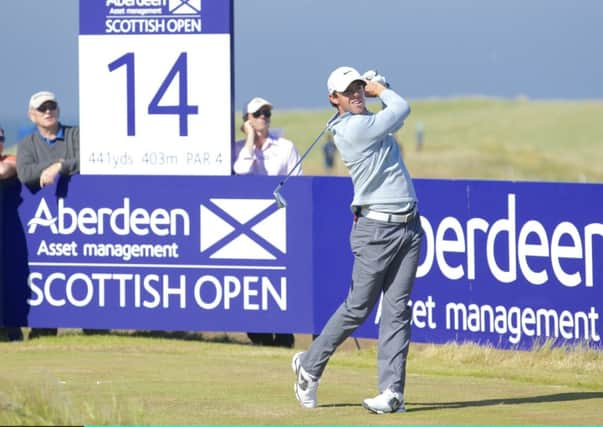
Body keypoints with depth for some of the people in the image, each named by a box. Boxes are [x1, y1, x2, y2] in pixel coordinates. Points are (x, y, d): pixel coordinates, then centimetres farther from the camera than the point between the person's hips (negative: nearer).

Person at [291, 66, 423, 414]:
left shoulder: (370, 122, 13)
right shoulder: (353, 128, -13)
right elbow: (402, 108, -7)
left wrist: (375, 89, 16)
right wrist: (380, 90, 12)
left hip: (409, 226, 7)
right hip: (376, 228, -7)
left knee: (397, 310, -1)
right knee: (358, 308, 0)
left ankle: (392, 391, -5)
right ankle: (310, 365, 21)